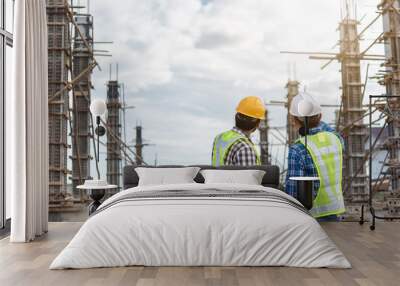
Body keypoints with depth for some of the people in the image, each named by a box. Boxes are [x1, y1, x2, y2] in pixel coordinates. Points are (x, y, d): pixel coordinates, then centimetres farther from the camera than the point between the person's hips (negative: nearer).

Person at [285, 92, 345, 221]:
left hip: (311, 214, -5)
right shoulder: (335, 138, -3)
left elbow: (292, 190, -18)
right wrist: (317, 122, 27)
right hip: (334, 211, 6)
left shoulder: (298, 150, -20)